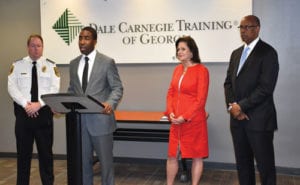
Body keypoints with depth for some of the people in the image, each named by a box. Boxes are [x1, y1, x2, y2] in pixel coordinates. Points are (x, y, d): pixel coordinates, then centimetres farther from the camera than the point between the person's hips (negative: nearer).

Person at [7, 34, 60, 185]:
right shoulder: (17, 65, 6)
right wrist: (26, 104, -16)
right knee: (23, 152, 9)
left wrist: (39, 104, -17)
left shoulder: (51, 66, 4)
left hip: (44, 112, 0)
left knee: (45, 151, 7)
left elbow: (54, 89, -5)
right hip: (23, 112, 1)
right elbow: (12, 87, -3)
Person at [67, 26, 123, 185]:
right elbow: (72, 90, 17)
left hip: (100, 119, -4)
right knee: (83, 160, 13)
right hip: (79, 120, 5)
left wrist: (110, 103, -25)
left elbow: (117, 88, -6)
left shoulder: (107, 62, -4)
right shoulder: (74, 64, 11)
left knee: (105, 160, 7)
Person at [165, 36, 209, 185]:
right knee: (172, 155, 12)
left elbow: (201, 99, -13)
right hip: (176, 121, 6)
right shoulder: (177, 69, 10)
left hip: (193, 121, -6)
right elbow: (171, 92, 12)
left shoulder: (201, 70, -9)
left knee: (197, 156, 8)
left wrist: (185, 117, -16)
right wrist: (170, 112, -3)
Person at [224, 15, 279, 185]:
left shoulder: (268, 52, -7)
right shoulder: (236, 53, 15)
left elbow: (266, 87, -15)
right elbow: (229, 82, 13)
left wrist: (241, 106, -13)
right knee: (243, 162, 12)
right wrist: (232, 106, -4)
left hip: (259, 119, -6)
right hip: (238, 118, 6)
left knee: (265, 164, 2)